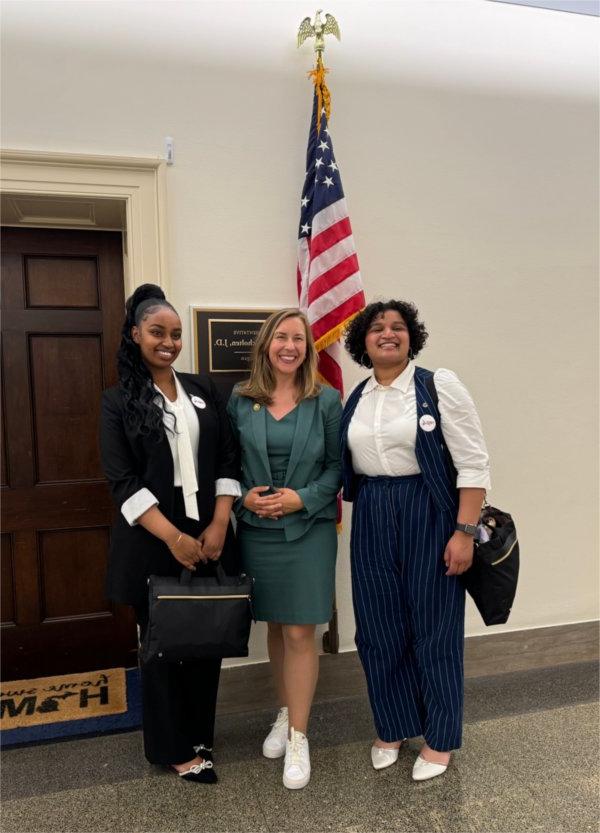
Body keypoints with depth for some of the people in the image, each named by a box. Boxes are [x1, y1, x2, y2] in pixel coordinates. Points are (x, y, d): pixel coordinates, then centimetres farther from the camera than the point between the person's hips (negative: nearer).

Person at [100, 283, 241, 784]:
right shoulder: (119, 402, -1)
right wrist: (173, 537, -16)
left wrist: (219, 524, -7)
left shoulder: (204, 391, 7)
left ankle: (200, 736, 33)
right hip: (153, 542, -3)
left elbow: (228, 460, 4)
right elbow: (123, 481, -8)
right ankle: (175, 749, 28)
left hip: (209, 536, 3)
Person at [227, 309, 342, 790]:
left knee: (300, 632, 1)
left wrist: (303, 498, -15)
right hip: (257, 530, 2)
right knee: (275, 627, 16)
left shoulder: (326, 401, -3)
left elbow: (337, 466, -2)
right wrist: (244, 496, -10)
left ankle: (298, 737, 16)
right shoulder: (240, 401, 2)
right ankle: (285, 713, 36)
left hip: (308, 530, -2)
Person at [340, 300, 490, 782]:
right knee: (379, 628, 12)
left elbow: (473, 464, -10)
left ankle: (439, 739, 30)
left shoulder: (439, 385, -8)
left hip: (428, 515, -4)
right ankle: (393, 727, 36)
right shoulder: (355, 400, 8)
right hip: (372, 519, 5)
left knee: (433, 627, 8)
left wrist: (464, 532, -14)